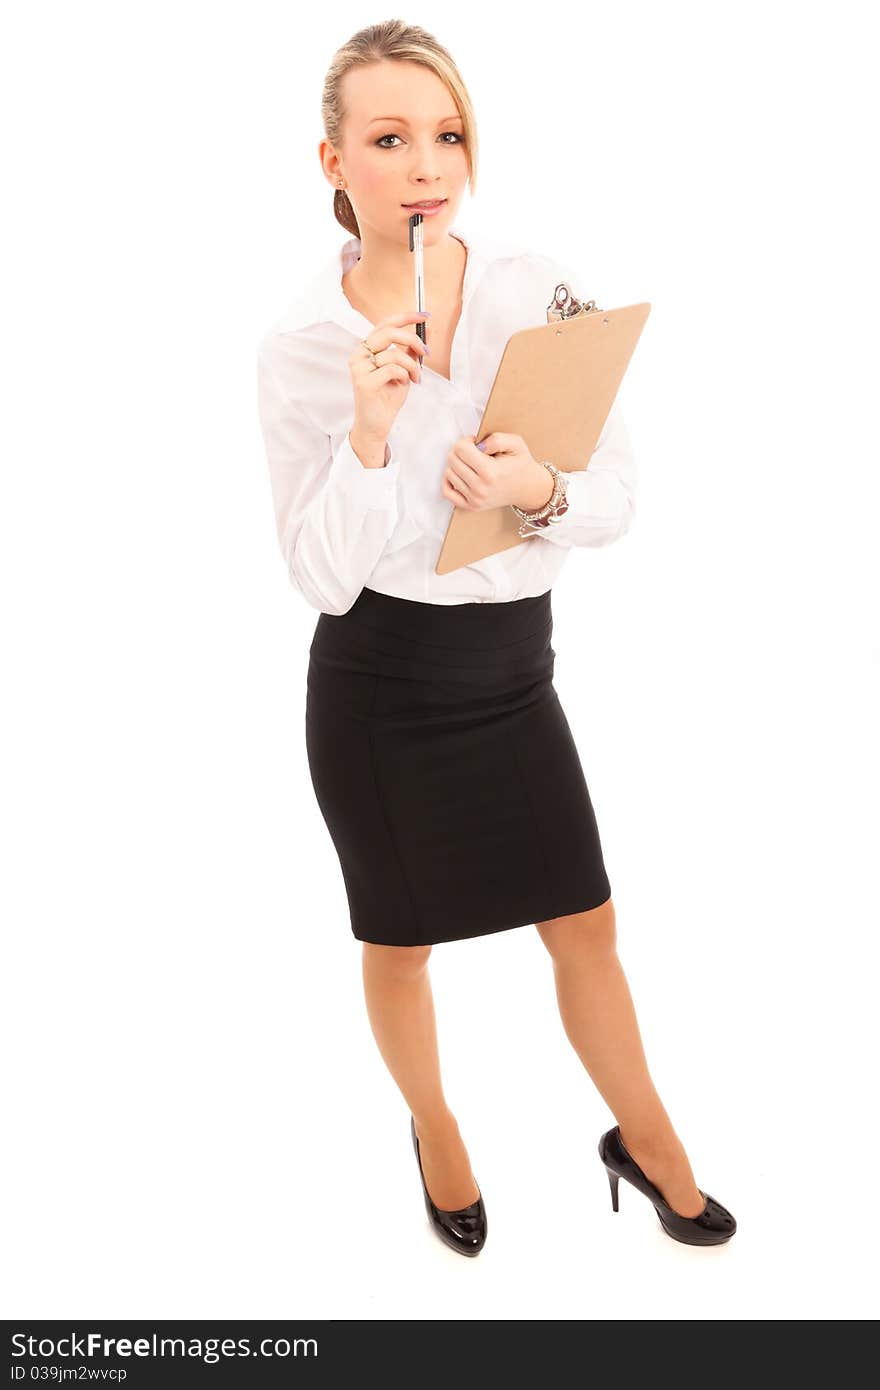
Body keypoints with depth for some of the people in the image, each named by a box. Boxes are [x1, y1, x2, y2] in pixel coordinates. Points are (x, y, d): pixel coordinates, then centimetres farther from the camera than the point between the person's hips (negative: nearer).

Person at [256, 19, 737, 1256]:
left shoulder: (542, 290, -7)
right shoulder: (298, 346, -11)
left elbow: (620, 492, -4)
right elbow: (320, 577, -12)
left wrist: (544, 491, -25)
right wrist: (368, 434, -27)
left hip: (511, 663, 2)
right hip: (376, 685, -1)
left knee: (587, 925, 13)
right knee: (400, 941, 16)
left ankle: (647, 1144, 40)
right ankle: (435, 1133, 46)